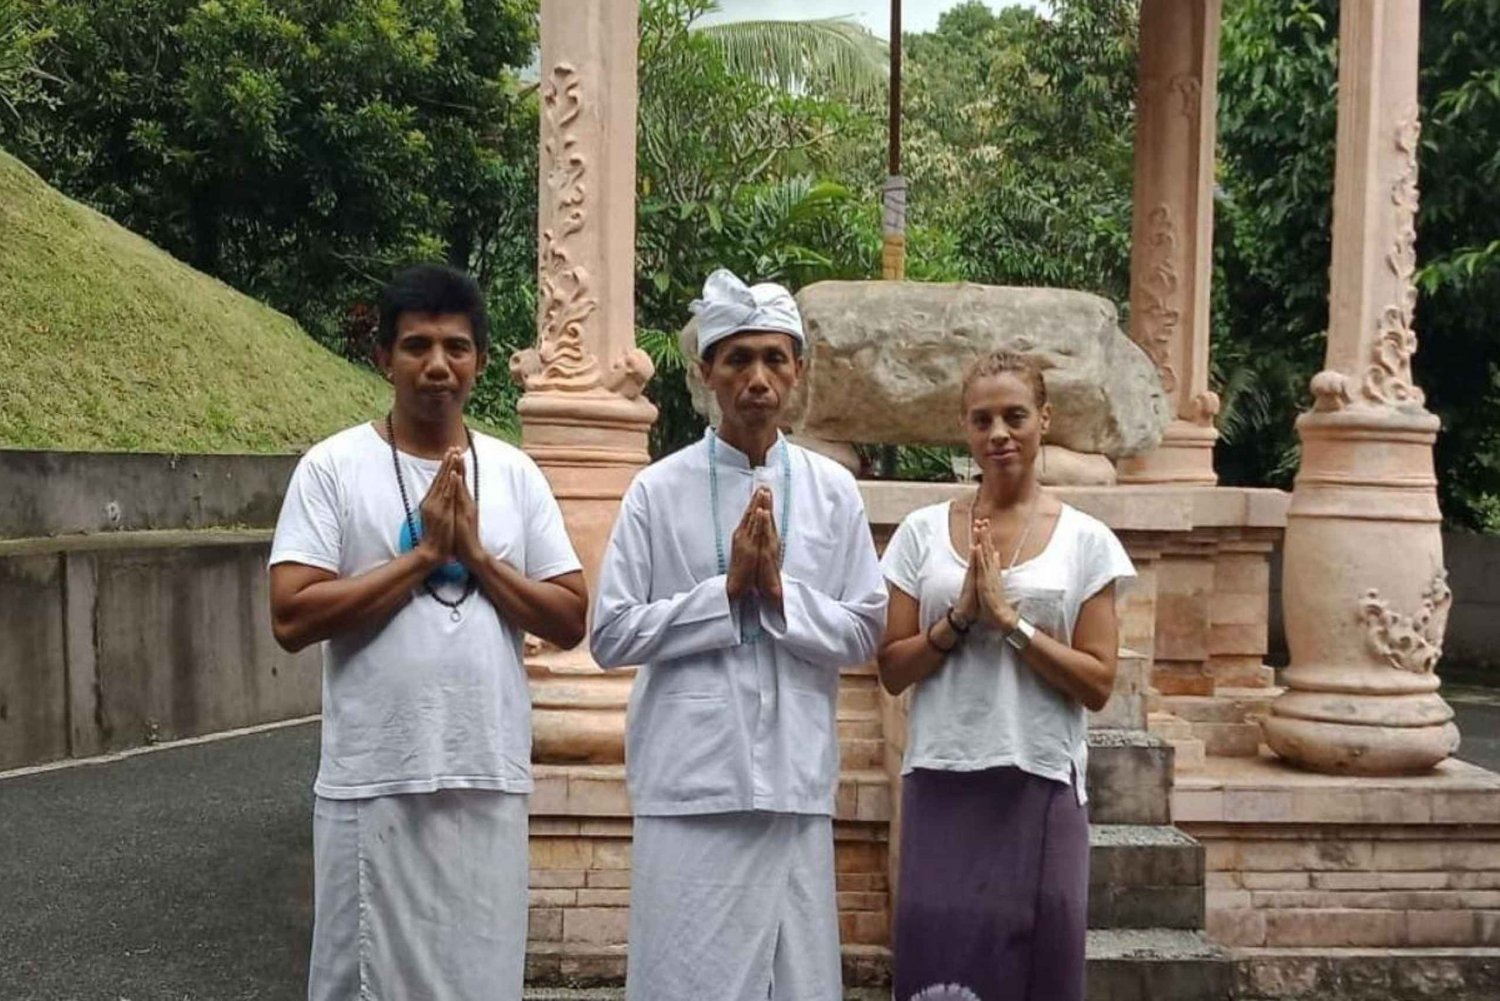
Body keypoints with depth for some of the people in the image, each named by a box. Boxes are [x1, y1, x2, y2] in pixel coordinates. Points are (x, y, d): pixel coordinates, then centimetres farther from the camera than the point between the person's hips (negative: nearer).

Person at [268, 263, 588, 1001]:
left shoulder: (515, 473, 6)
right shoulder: (334, 466, -3)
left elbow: (570, 620, 4)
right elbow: (293, 616, -12)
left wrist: (475, 554, -9)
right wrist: (422, 553, -13)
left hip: (489, 778, 3)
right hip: (374, 782, -3)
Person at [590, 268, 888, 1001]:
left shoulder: (833, 490, 4)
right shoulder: (658, 489, -2)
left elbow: (865, 633, 5)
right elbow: (611, 634, -4)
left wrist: (780, 591, -11)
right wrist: (727, 589, -12)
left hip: (794, 777, 2)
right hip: (689, 780, -2)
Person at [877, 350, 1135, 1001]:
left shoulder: (1085, 540, 0)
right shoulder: (922, 532, 3)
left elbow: (1097, 684, -4)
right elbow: (893, 671, 3)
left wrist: (1009, 618, -14)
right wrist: (960, 615, -12)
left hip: (1040, 784, -1)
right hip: (941, 782, 1)